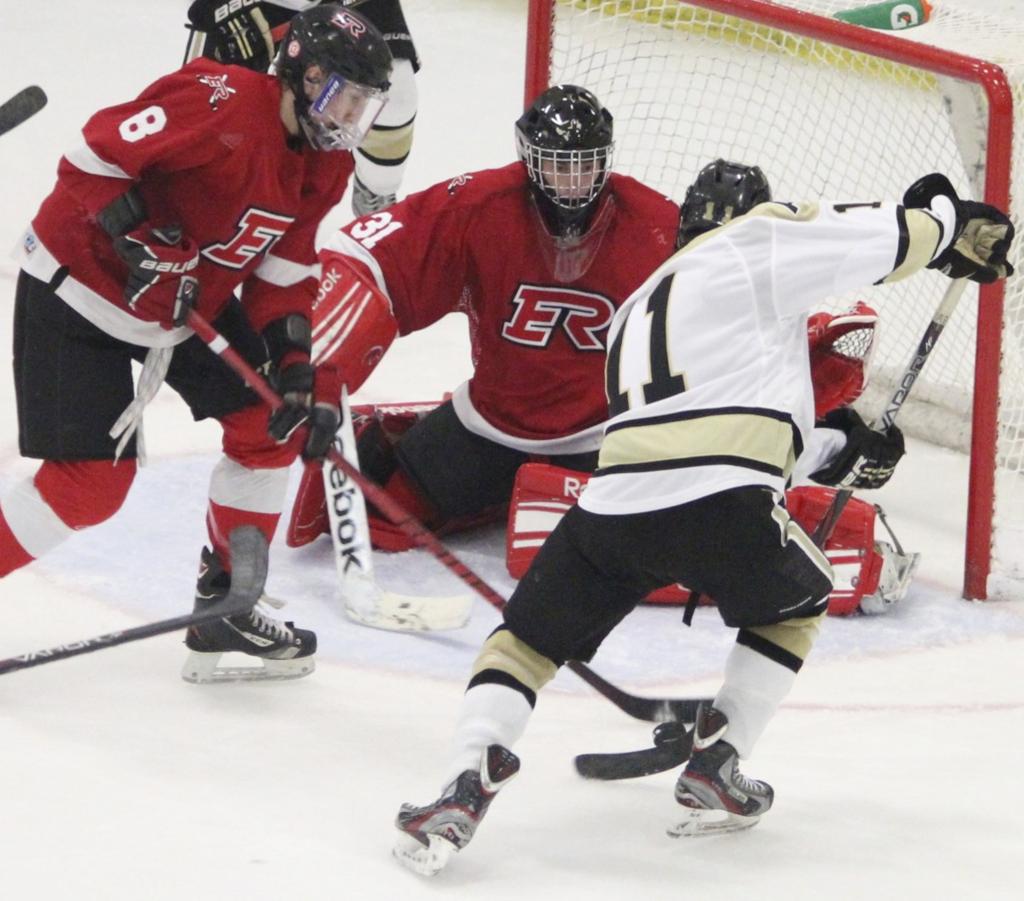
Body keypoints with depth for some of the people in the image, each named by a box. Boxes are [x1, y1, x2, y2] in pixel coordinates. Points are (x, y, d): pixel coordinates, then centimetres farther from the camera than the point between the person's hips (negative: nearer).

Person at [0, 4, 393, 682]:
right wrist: (143, 246, -33)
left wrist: (297, 369, -8)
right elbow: (95, 156, -29)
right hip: (79, 288, -9)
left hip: (192, 298, 9)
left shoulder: (326, 166, 0)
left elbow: (283, 276, 4)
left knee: (273, 421, 4)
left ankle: (224, 607, 15)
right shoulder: (221, 102, -27)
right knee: (91, 485, -12)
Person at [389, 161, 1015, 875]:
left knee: (527, 638, 19)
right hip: (719, 502, -5)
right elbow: (888, 240, 8)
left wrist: (838, 449, 40)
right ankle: (715, 773, 20)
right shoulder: (754, 242, 13)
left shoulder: (640, 310, 35)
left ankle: (466, 788, -4)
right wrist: (946, 220, 29)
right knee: (796, 601, 26)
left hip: (617, 496, 5)